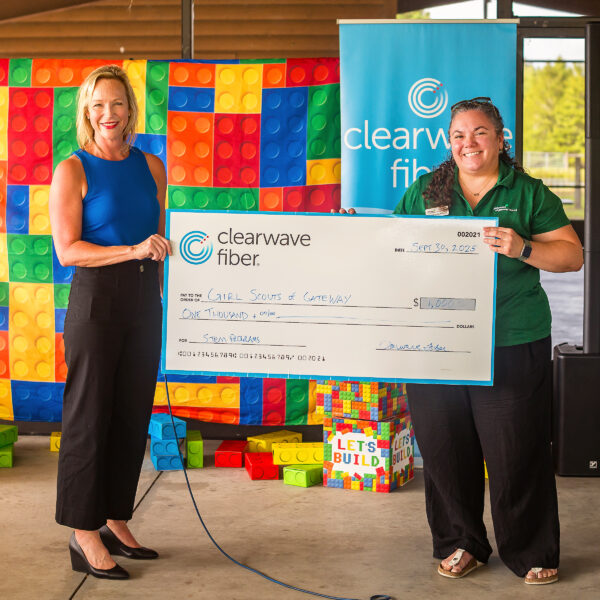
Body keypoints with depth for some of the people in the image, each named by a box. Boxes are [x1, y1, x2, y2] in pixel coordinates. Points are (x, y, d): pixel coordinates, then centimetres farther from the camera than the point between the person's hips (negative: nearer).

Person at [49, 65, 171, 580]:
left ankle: (116, 521, 21)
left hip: (144, 300, 5)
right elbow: (68, 250, -12)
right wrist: (134, 250, -20)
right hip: (96, 299, -5)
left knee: (133, 413, 9)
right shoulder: (73, 171, -5)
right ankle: (84, 534, 7)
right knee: (89, 414, 0)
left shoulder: (151, 167, 11)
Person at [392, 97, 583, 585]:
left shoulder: (529, 194, 5)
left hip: (512, 344, -2)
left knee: (516, 450, 1)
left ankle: (532, 553, 16)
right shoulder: (425, 191, 12)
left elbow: (572, 255, 0)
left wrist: (522, 248, -16)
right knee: (444, 447, 8)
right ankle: (459, 545, 25)